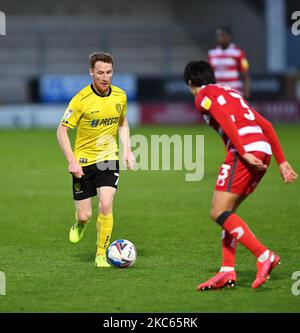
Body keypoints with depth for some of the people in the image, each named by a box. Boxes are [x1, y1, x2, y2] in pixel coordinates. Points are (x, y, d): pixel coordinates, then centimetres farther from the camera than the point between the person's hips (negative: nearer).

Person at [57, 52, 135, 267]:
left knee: (106, 205, -17)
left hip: (109, 158, 2)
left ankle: (101, 254, -2)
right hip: (83, 161, -2)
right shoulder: (81, 100, -16)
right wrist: (72, 161, -19)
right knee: (85, 215, 0)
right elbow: (62, 130, -10)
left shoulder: (120, 96, -2)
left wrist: (127, 150, 7)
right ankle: (80, 223, 39)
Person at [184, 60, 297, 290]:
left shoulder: (204, 95, 7)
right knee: (227, 212, 15)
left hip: (245, 149, -8)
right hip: (264, 150, 8)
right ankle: (227, 271, 8)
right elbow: (266, 125, 26)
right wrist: (281, 161, 24)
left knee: (219, 213, -7)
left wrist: (244, 154, -19)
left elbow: (226, 121, -12)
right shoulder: (230, 93, 30)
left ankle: (264, 256, -18)